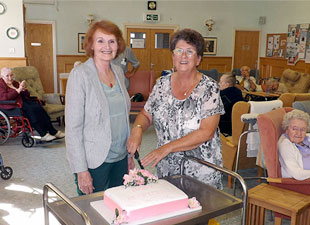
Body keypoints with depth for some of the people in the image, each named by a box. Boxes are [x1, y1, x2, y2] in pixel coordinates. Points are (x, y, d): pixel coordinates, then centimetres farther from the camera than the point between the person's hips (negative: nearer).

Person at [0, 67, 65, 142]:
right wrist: (18, 90, -18)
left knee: (38, 107, -22)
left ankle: (53, 132, -26)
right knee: (31, 109, -31)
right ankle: (43, 135, -35)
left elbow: (27, 95, 18)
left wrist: (23, 89, -4)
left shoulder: (15, 83, 23)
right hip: (12, 106, -6)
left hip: (23, 101, 6)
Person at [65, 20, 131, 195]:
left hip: (120, 158, 6)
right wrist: (81, 170, -16)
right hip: (94, 161, -6)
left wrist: (129, 155, 14)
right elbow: (73, 127, -14)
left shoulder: (118, 72, 6)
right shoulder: (80, 74, -13)